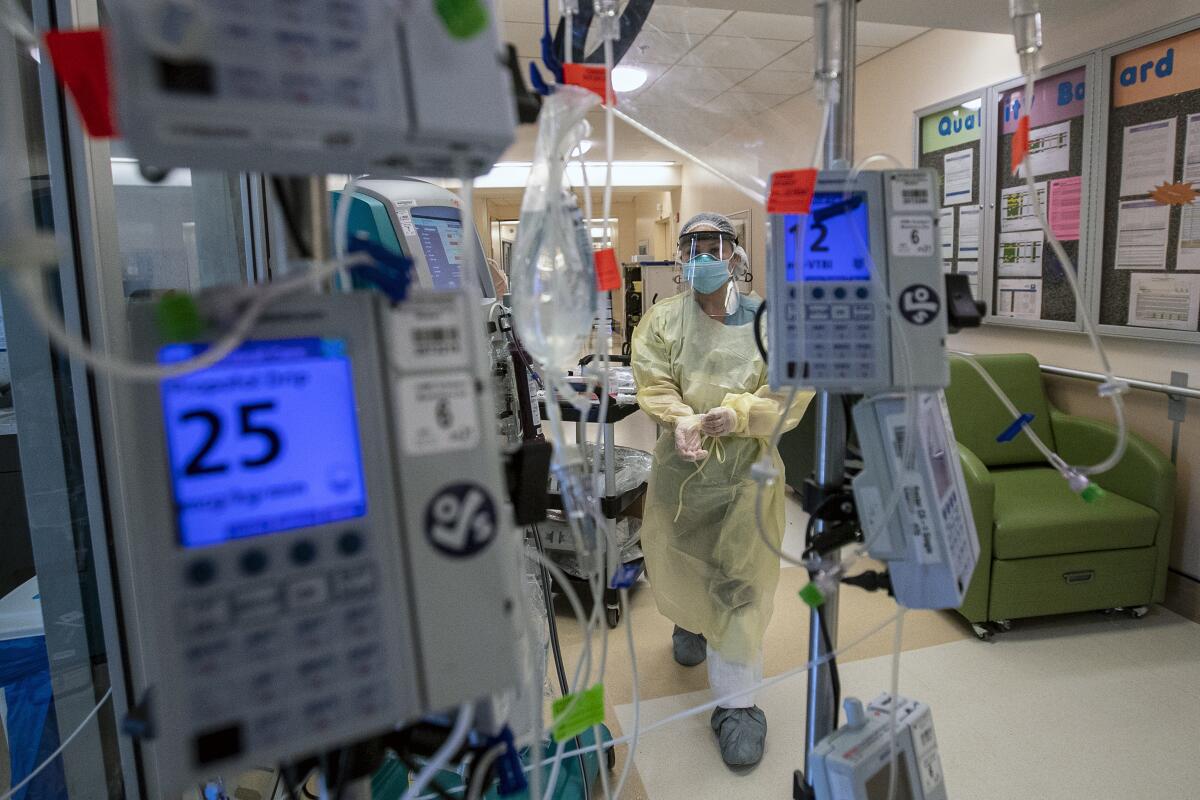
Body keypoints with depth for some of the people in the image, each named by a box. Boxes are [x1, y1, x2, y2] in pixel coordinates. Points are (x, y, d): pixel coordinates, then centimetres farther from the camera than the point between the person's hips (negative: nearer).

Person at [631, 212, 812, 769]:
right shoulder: (663, 319, 2)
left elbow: (792, 391, -11)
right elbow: (652, 383, -8)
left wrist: (734, 414, -25)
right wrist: (682, 421, -27)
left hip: (745, 465, -2)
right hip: (681, 462, 2)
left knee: (739, 577, 0)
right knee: (676, 560, 18)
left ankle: (737, 702, 14)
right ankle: (690, 622, 53)